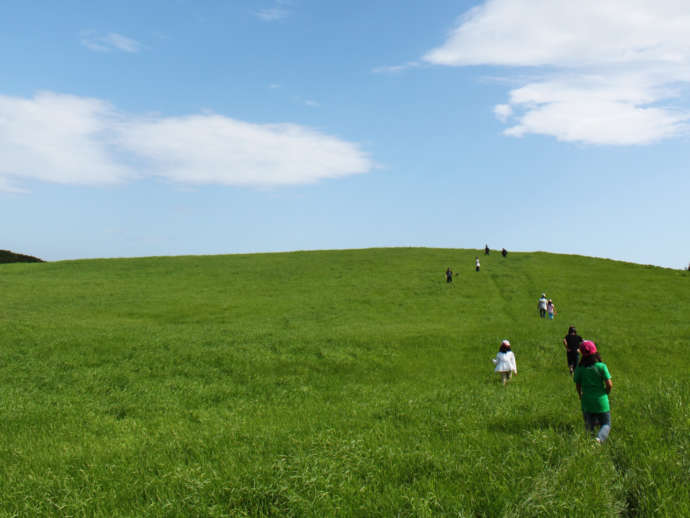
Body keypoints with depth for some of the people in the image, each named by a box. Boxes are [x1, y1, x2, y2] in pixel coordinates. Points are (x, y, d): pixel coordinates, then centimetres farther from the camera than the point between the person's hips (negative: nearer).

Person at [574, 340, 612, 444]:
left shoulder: (579, 368, -5)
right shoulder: (601, 366, -11)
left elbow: (577, 385, 3)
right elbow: (609, 384, -12)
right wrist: (606, 393, 9)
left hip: (586, 401, 2)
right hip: (601, 401, -2)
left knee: (590, 424, 21)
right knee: (606, 424, 11)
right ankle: (599, 438, -19)